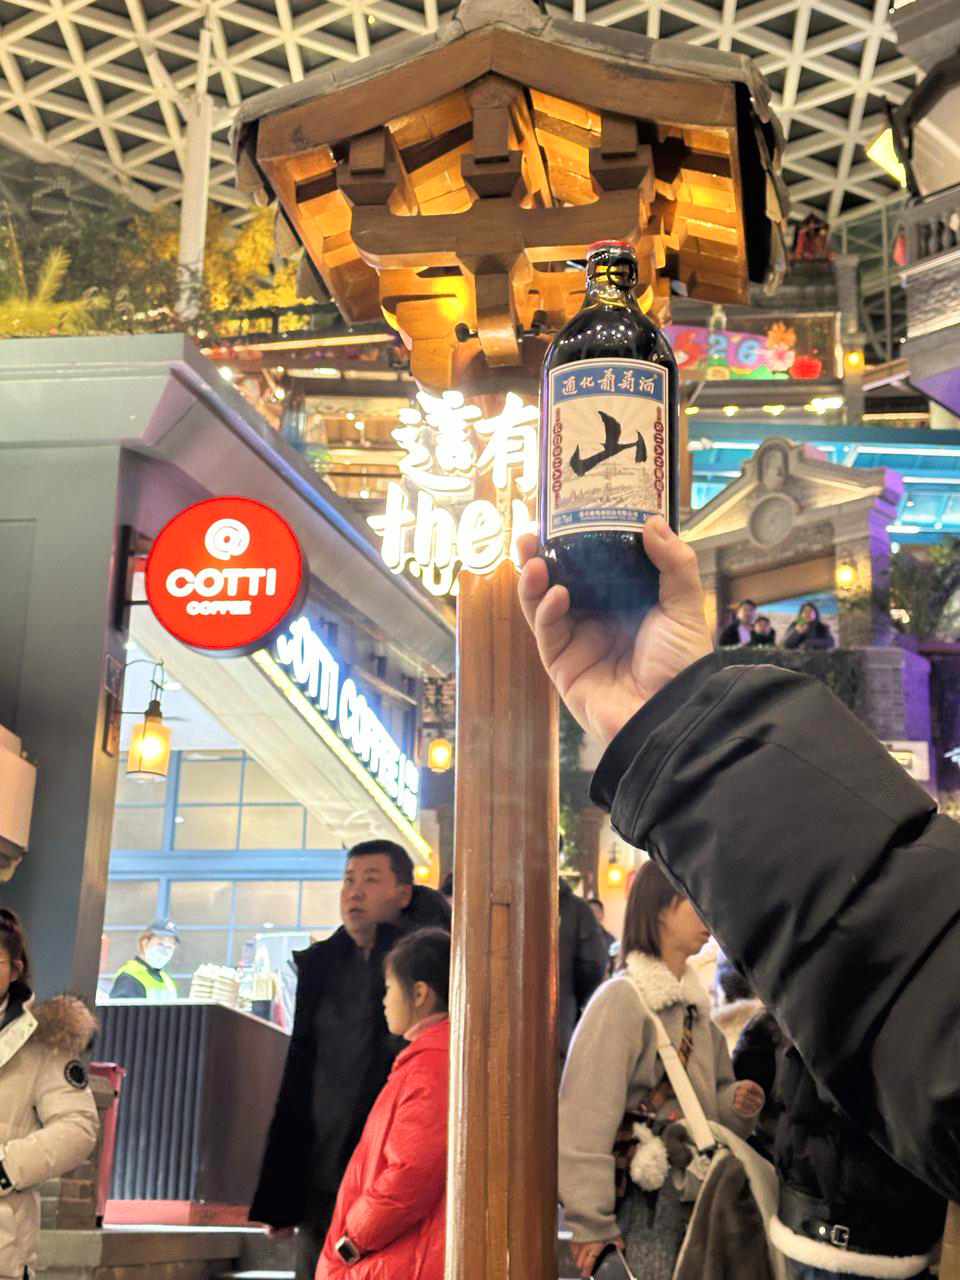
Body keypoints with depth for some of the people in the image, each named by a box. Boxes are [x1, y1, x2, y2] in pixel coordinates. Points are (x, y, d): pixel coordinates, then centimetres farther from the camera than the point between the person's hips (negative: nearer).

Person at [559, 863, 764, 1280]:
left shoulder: (694, 1002, 11)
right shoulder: (622, 998, -14)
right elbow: (586, 1118, -18)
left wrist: (735, 1103, -2)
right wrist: (592, 1224, -19)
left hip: (693, 1199, 7)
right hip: (639, 1203, -7)